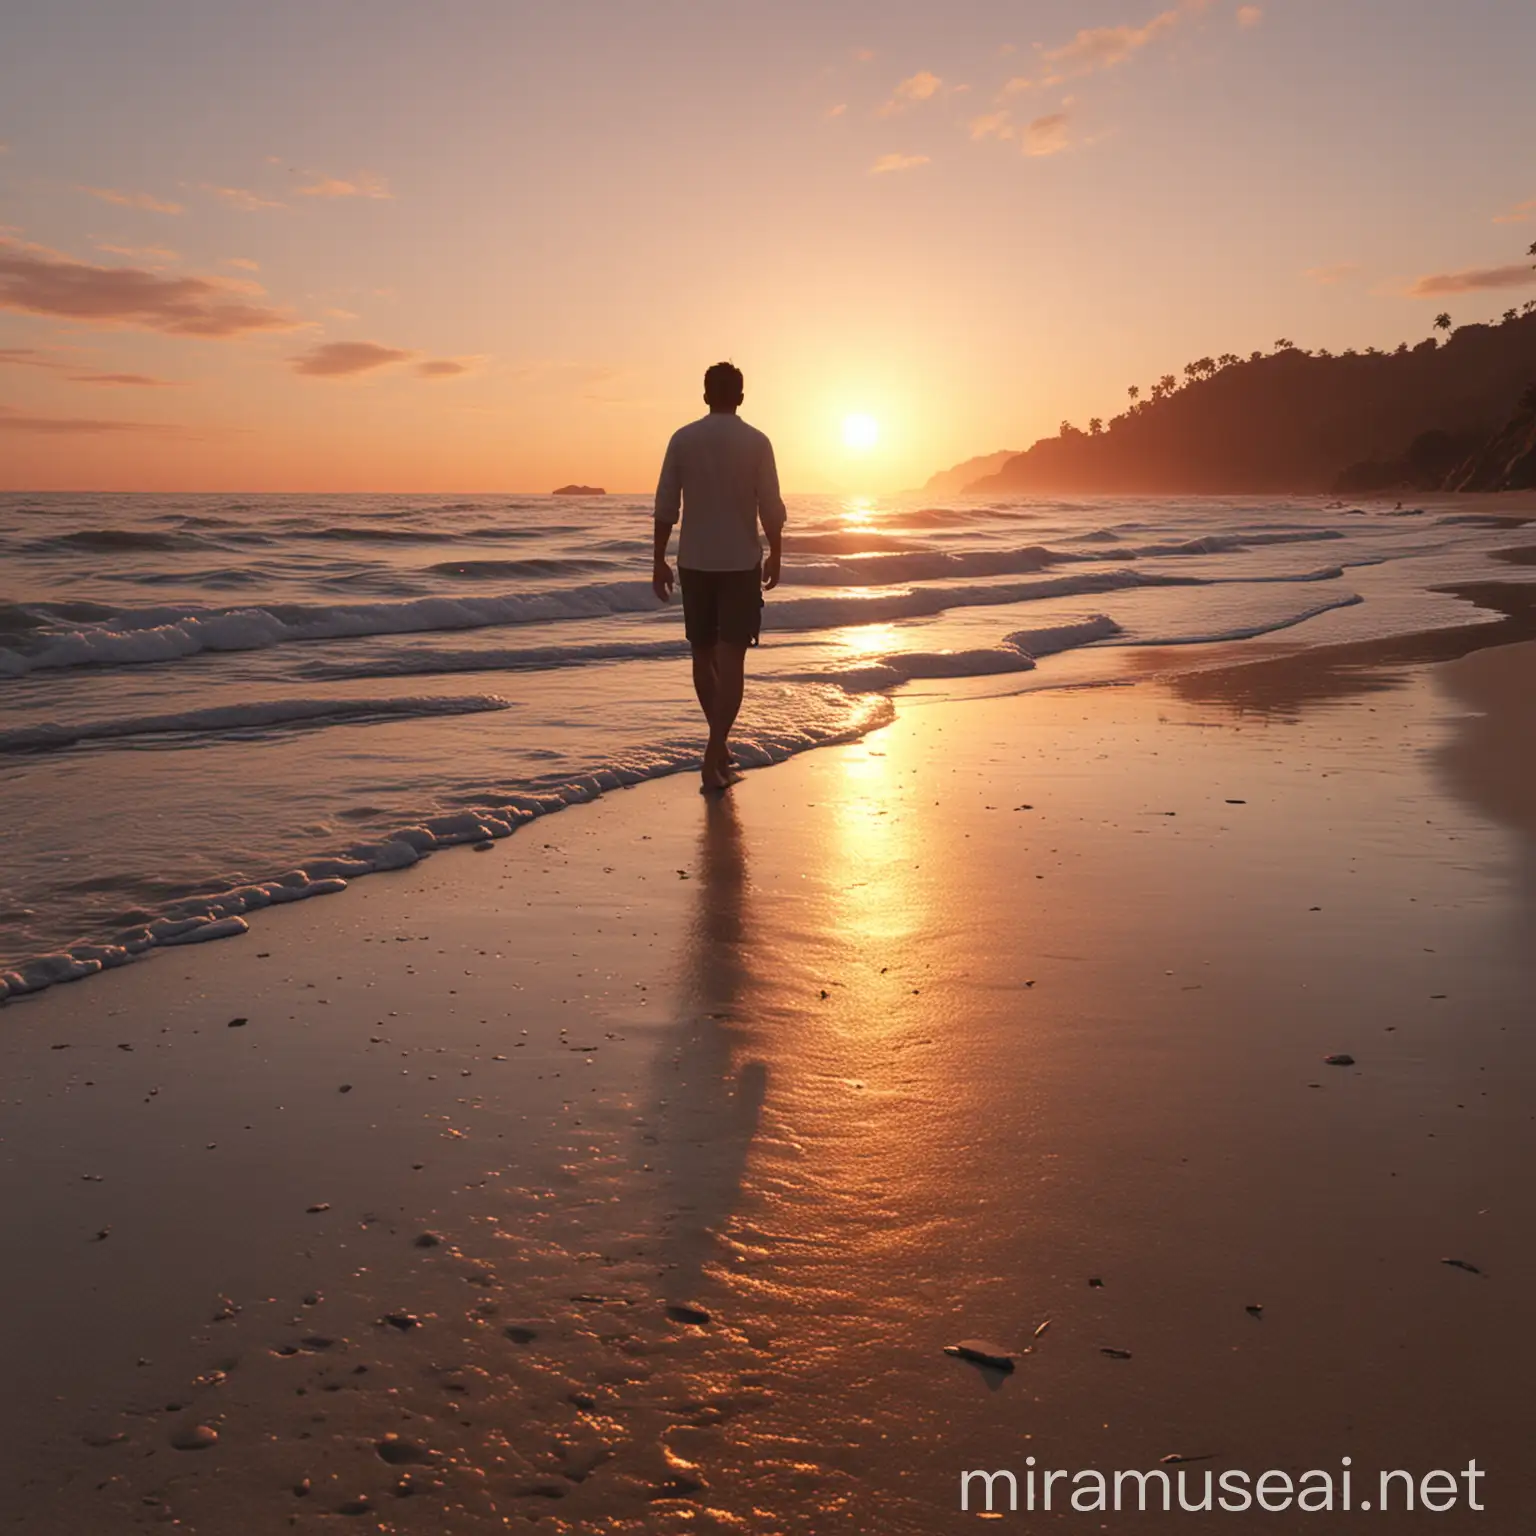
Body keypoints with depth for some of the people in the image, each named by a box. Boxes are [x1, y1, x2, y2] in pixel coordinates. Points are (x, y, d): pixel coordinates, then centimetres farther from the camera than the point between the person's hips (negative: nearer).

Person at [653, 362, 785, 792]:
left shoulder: (682, 439, -1)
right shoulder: (756, 442, -4)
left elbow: (666, 506, -2)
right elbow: (771, 508, -4)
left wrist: (659, 561, 4)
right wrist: (775, 556, 9)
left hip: (694, 563, 2)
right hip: (741, 563, -2)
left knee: (703, 655, 16)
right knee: (730, 660, -2)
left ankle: (719, 743, 28)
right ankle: (713, 756, -11)